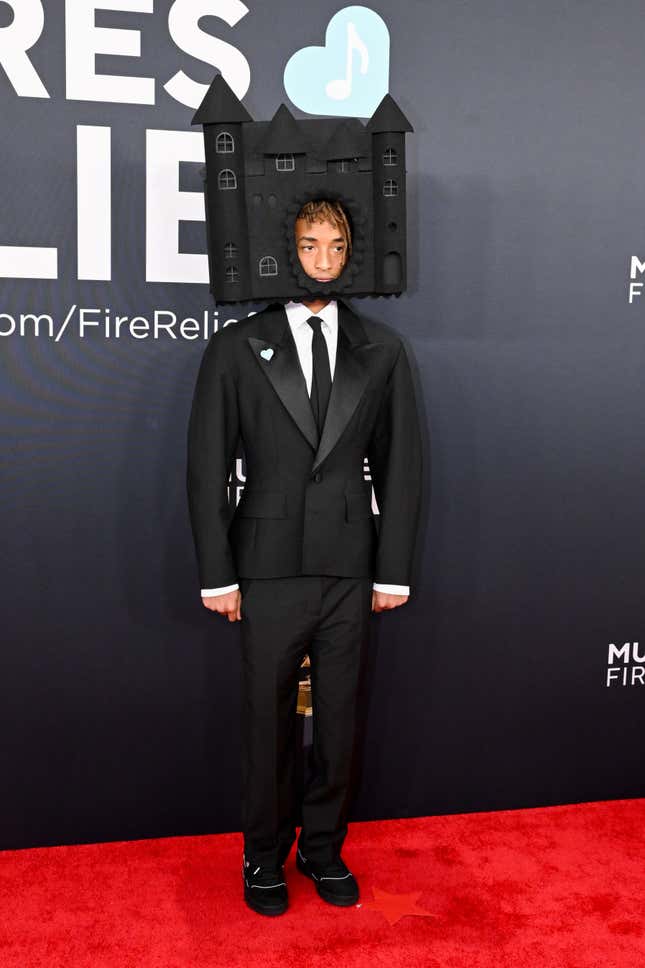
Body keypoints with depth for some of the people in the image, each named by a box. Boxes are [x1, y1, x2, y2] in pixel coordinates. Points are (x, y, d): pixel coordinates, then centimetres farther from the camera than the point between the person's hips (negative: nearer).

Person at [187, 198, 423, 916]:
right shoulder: (237, 347, 1)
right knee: (268, 721, 10)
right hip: (269, 568, -2)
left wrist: (393, 570, 2)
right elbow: (208, 466, 0)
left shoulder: (381, 350, 7)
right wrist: (216, 573, -5)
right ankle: (265, 856, 30)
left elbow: (399, 465, 7)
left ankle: (323, 849, 33)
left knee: (338, 720, 12)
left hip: (350, 572, 2)